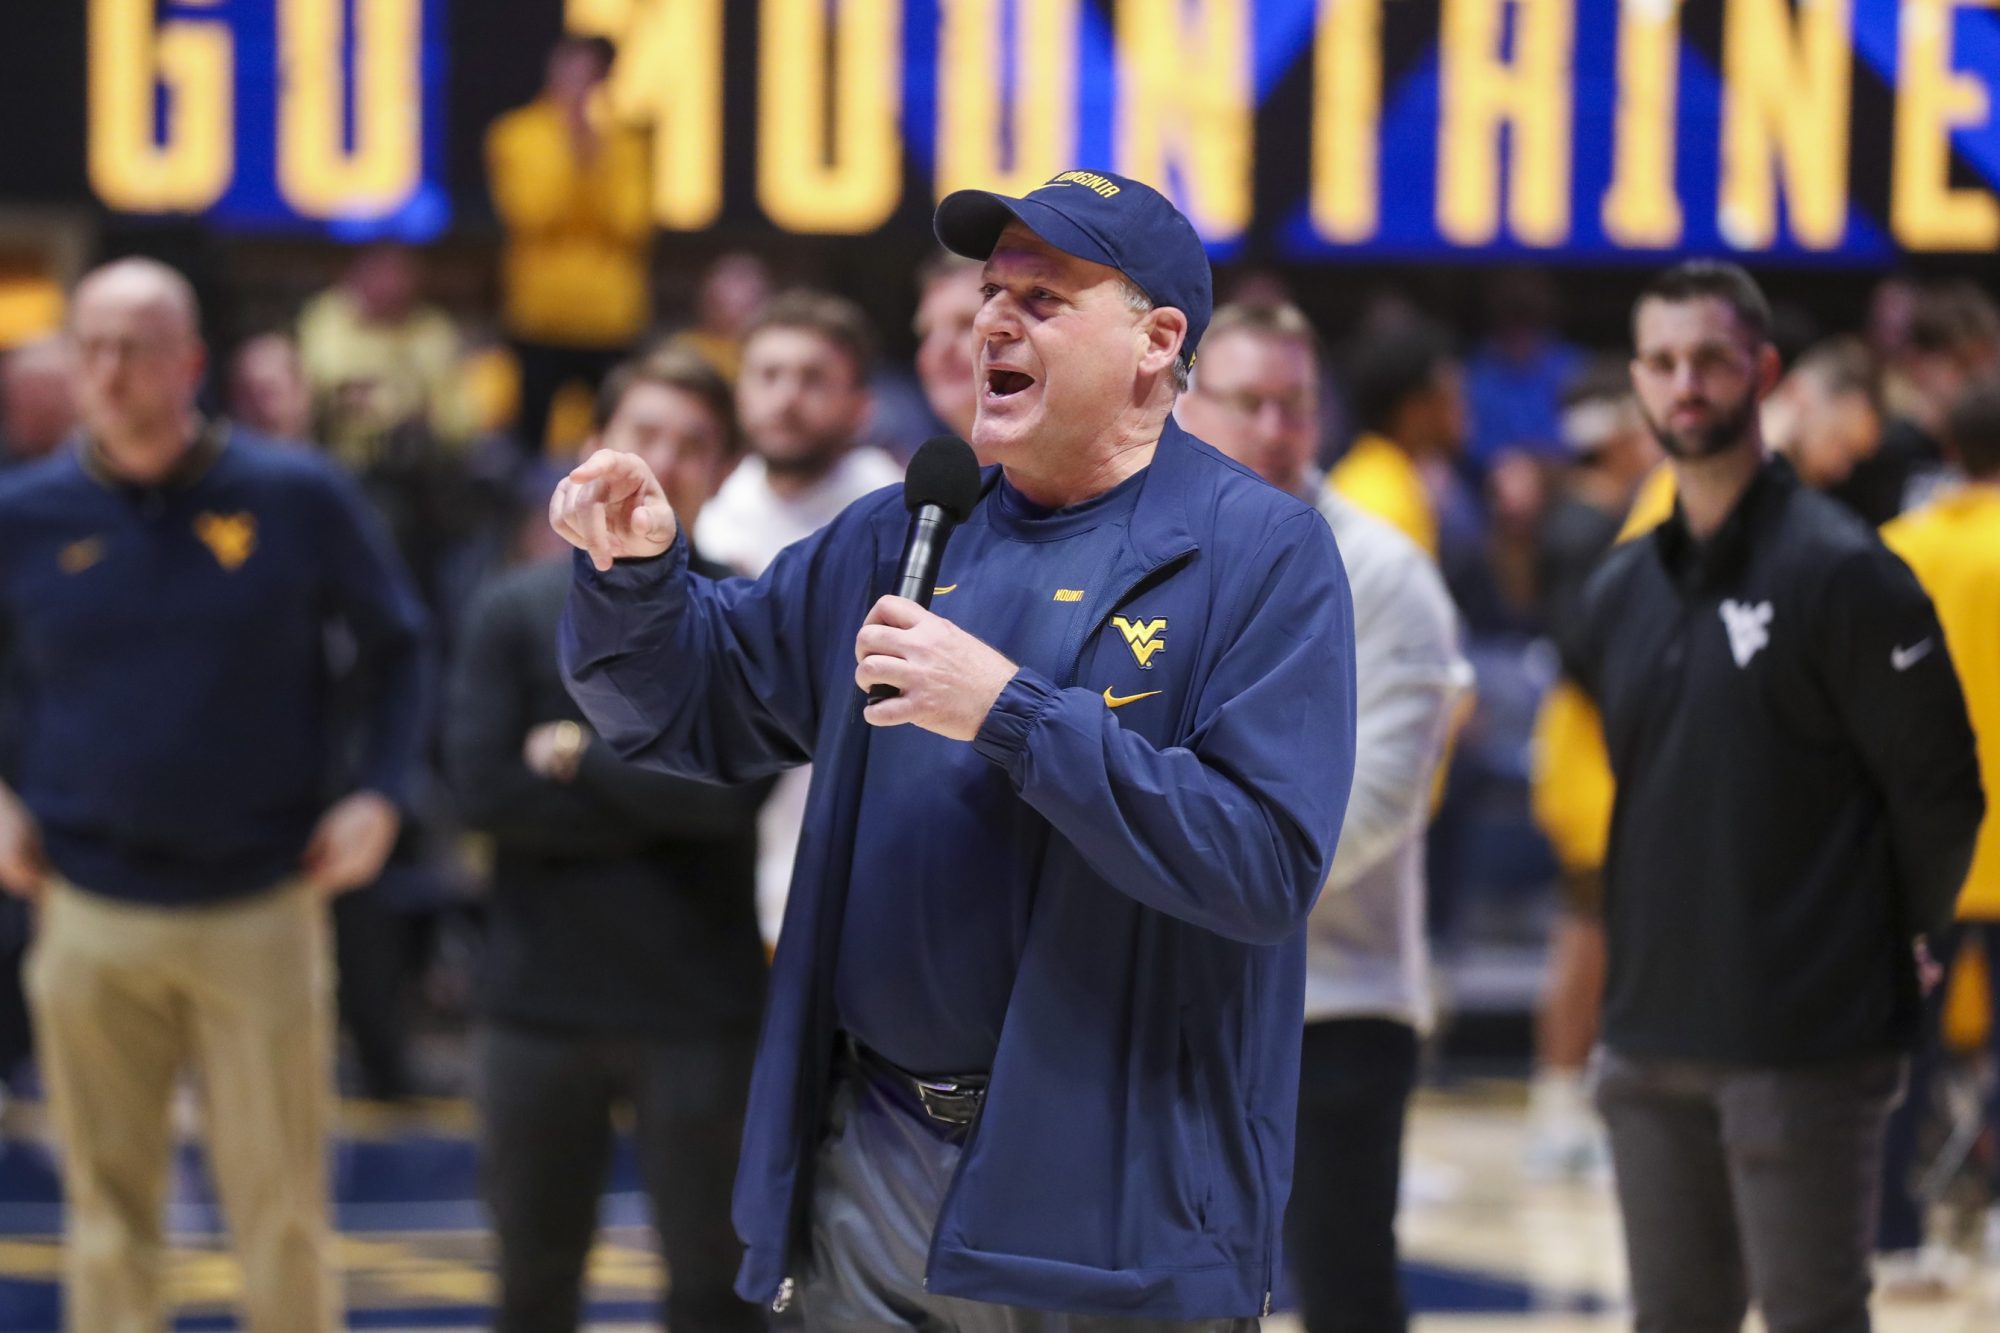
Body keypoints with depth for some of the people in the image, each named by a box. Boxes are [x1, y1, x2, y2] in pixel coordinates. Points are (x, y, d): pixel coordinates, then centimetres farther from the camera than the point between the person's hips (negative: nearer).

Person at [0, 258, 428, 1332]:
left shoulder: (296, 499, -2)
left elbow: (397, 645, 9)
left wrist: (381, 793, -2)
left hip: (262, 913, -1)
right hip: (90, 920, 1)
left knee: (282, 1216, 2)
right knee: (107, 1209, 6)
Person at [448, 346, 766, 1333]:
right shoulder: (515, 612, 3)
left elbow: (732, 789, -16)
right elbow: (483, 785, -10)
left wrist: (582, 757, -9)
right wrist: (656, 797, -11)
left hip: (702, 1017, -2)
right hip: (540, 1010, 2)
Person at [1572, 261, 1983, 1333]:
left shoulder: (1840, 571, -9)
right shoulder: (1620, 590, 12)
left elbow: (1939, 791, -7)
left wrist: (1879, 946, 1)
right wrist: (1657, 937, 13)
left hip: (1804, 1051, -7)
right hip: (1652, 1040, 7)